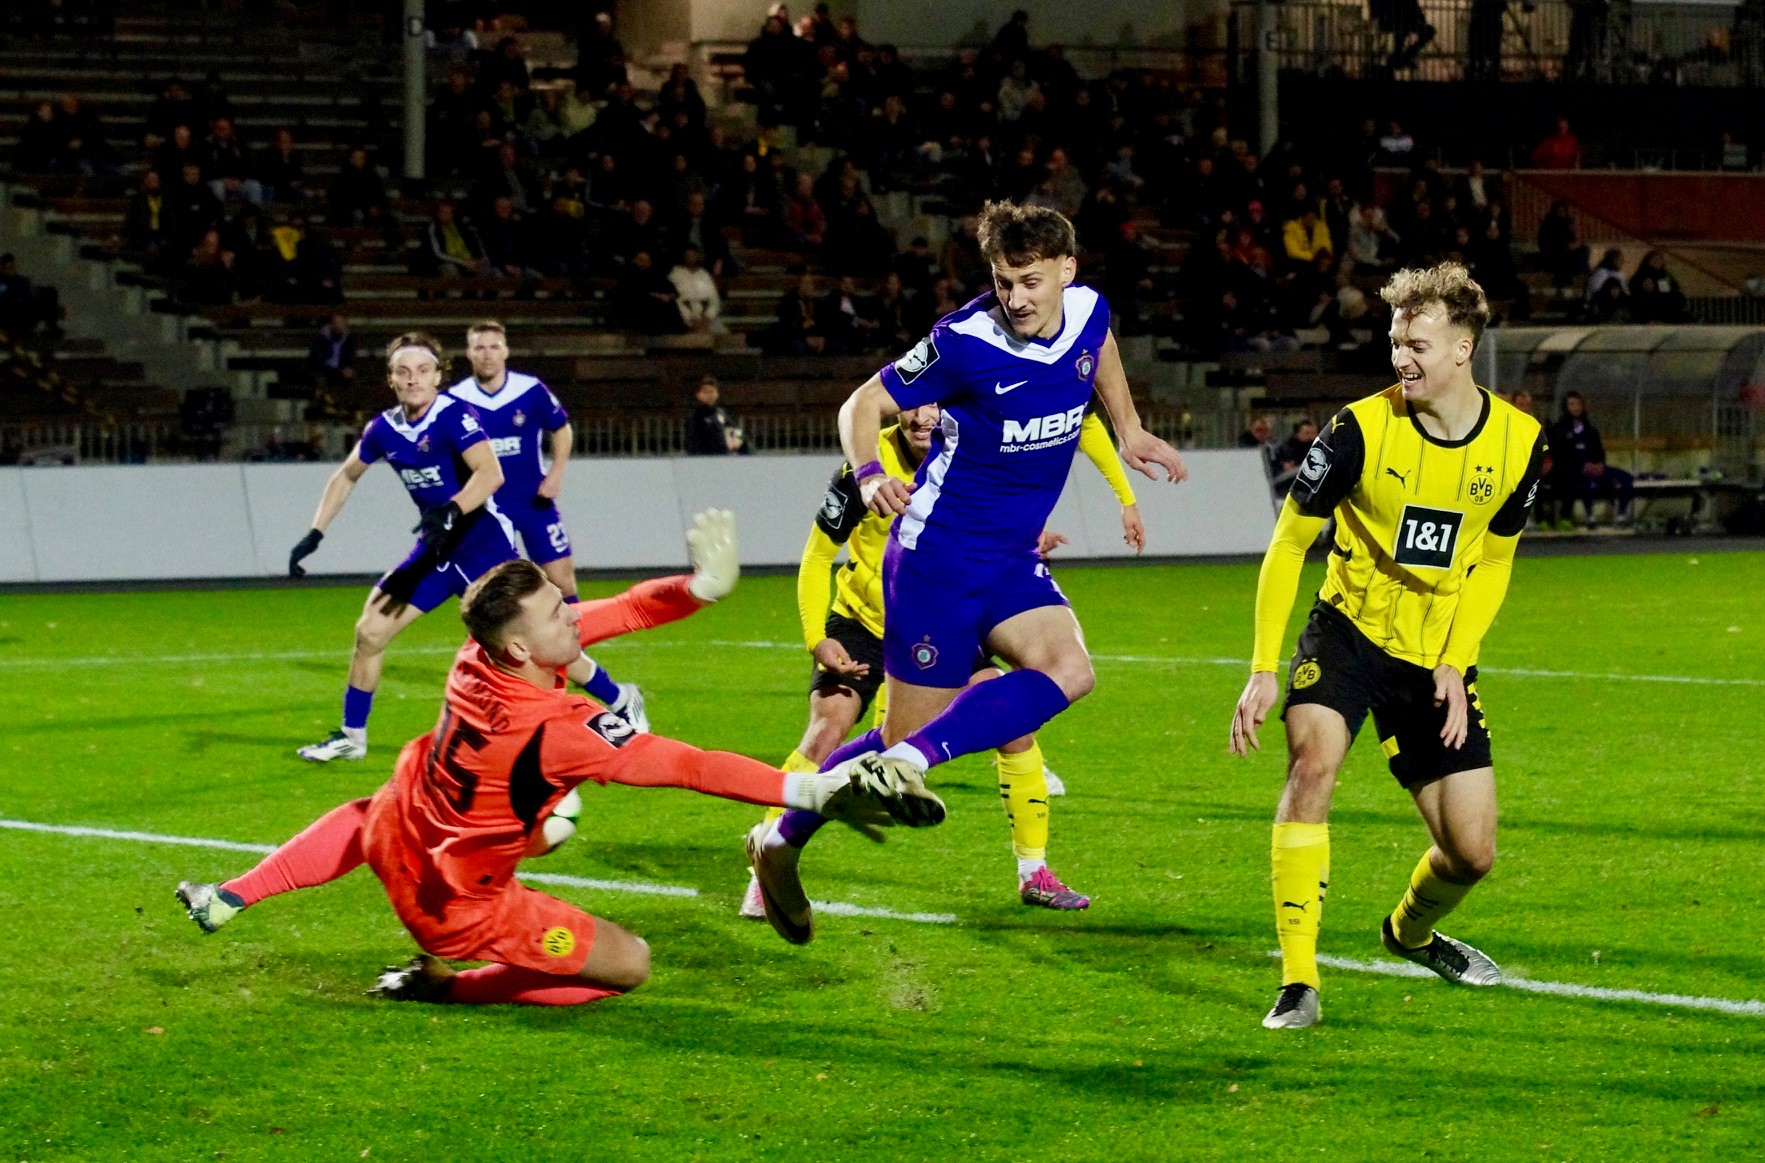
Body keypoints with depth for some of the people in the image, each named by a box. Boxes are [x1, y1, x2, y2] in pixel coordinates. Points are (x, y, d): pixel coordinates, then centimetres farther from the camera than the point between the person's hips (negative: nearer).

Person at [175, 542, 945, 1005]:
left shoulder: (482, 655, -19)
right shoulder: (556, 731, -37)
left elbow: (615, 611, -11)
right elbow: (686, 769, -37)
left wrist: (699, 587, -23)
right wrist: (811, 790, -37)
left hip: (394, 837, 7)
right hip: (456, 900, -7)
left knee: (366, 818, 43)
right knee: (628, 965, -1)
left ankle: (225, 901, 36)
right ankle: (441, 985, 4)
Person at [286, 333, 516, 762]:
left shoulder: (453, 415, -17)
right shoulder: (384, 428, 2)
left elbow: (491, 473, -31)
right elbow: (346, 476, 20)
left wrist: (451, 513, -45)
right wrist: (314, 534, 13)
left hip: (483, 542, -6)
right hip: (434, 548, 6)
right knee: (369, 631, 4)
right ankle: (352, 736, 20)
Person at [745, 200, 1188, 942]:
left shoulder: (1088, 312, -3)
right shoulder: (966, 343, -20)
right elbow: (865, 404, -12)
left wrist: (1128, 430, 22)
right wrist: (869, 474, -30)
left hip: (1013, 561, 6)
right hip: (938, 555, -6)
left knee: (1068, 669, -22)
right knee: (909, 730, -3)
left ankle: (905, 762, -20)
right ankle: (779, 842, 15)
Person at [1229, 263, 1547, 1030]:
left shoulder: (1518, 442, -8)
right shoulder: (1362, 428, -16)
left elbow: (1492, 561, 7)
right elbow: (1288, 543, -9)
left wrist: (1455, 663, -5)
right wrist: (1262, 670, -14)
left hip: (1436, 656, 3)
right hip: (1350, 631, -3)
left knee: (1472, 852, 0)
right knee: (1313, 759, -31)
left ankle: (1411, 931, 37)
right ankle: (1297, 983, -26)